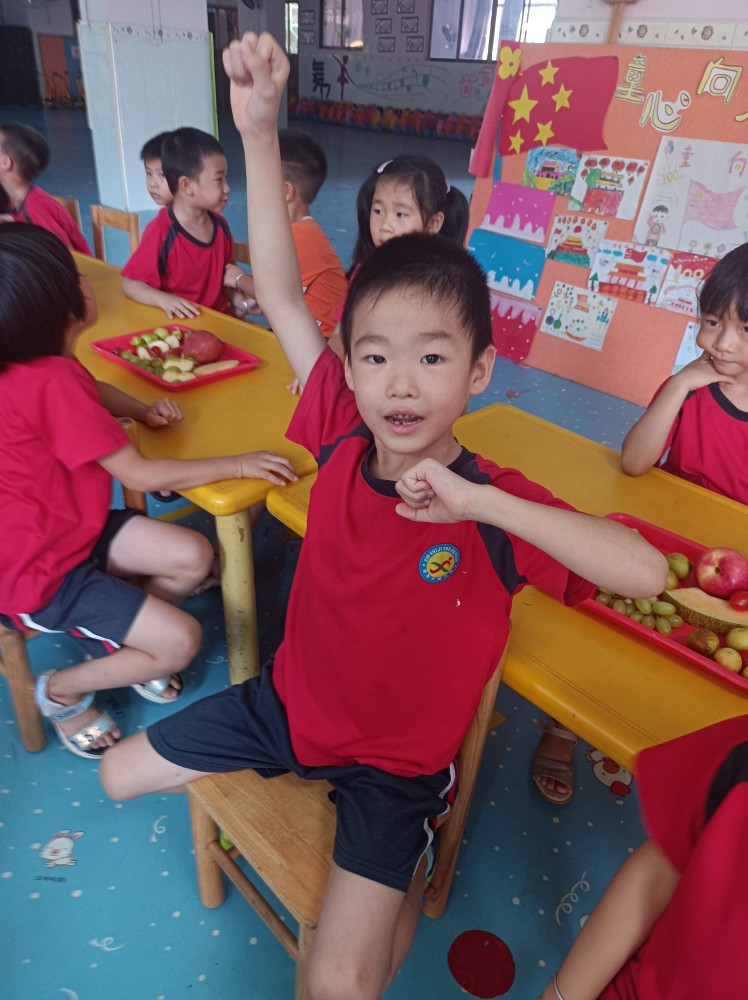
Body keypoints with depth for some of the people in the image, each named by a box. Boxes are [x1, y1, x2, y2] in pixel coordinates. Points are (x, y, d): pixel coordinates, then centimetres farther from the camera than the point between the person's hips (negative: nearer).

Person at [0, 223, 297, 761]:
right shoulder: (51, 380, -28)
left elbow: (90, 390, 22)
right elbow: (140, 474, -24)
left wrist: (142, 410, 2)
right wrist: (236, 465, -18)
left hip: (67, 526, 9)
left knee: (193, 558, -3)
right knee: (180, 641, -13)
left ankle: (116, 642, 19)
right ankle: (62, 690, 11)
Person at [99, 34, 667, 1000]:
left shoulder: (493, 502, -26)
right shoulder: (343, 437, -18)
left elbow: (647, 572, -36)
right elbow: (280, 294, -15)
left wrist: (478, 502, -43)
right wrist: (259, 129, -22)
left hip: (398, 758, -3)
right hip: (289, 700, 4)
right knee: (120, 774, 17)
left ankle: (402, 866, 21)